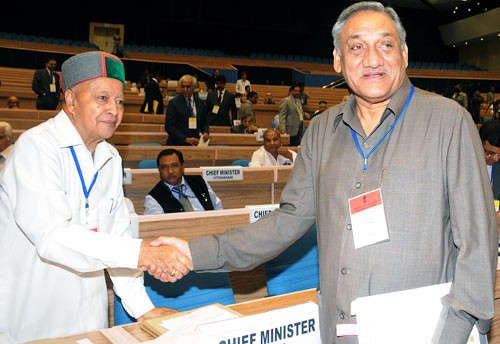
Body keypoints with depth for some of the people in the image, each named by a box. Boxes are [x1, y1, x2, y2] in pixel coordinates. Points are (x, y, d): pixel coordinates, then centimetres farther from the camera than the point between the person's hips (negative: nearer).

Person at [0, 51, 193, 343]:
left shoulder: (111, 158, 5)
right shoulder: (37, 146, -18)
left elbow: (118, 235, 4)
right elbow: (52, 236, -29)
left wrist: (143, 308, -3)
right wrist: (143, 253, -36)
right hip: (29, 317, -6)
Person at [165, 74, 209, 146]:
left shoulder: (200, 102, 9)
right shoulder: (173, 103, -4)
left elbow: (204, 123, 16)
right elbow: (169, 126, -10)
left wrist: (205, 132, -6)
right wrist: (186, 139, -18)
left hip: (195, 144, 3)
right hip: (177, 144, -3)